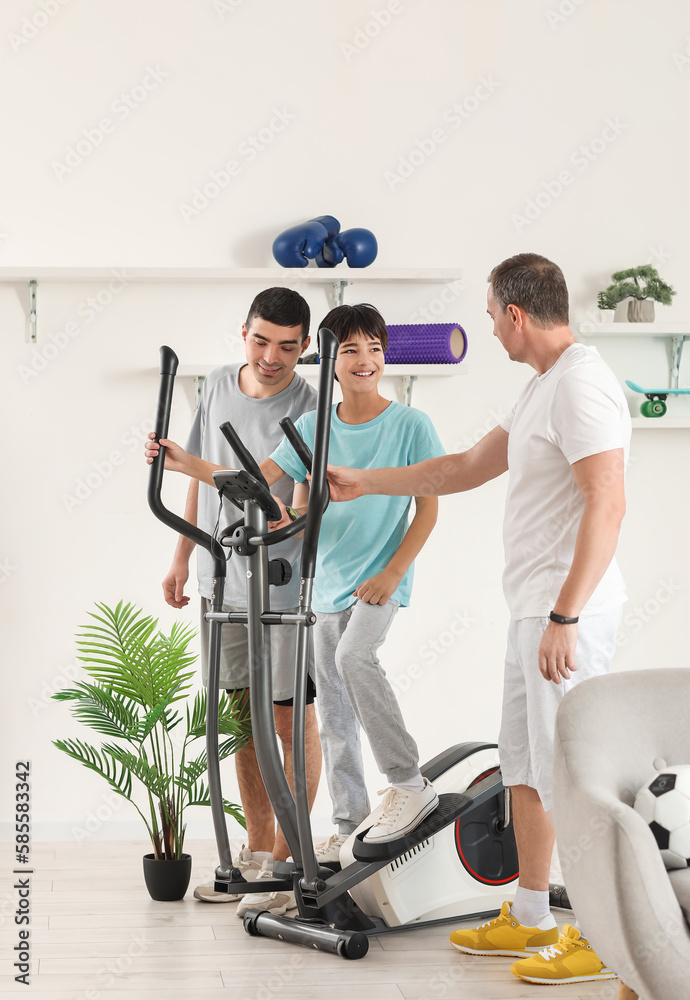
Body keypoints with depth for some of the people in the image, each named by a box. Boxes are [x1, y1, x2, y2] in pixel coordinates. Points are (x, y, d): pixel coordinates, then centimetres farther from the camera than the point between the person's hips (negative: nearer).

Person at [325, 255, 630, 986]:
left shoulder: (582, 385, -16)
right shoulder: (543, 385, 18)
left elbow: (606, 505, -24)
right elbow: (467, 469, 27)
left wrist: (565, 616, -26)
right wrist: (365, 482, 30)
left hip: (568, 612, -11)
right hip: (534, 607, 11)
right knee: (523, 763, 15)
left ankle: (602, 937, 1)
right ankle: (528, 919, 25)